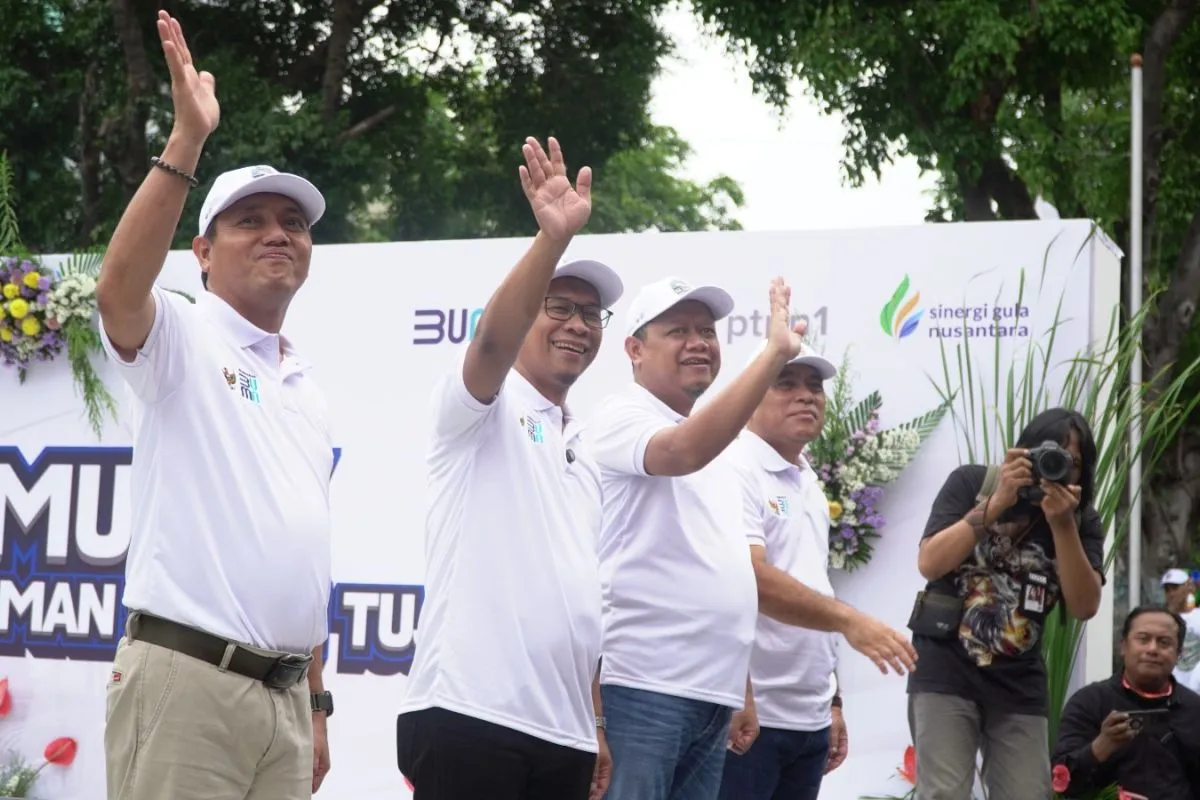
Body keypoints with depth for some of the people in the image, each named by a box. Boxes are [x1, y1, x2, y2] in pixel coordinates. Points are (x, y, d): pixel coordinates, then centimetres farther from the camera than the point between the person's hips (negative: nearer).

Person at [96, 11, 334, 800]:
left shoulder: (308, 387, 20)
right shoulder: (182, 337, 0)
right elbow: (118, 290, -24)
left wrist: (316, 702, 20)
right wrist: (188, 140, -29)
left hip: (283, 693, 7)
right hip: (186, 680, -7)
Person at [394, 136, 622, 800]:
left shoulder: (584, 451, 23)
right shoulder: (478, 404, 3)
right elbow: (493, 338, -21)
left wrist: (596, 723, 19)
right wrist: (553, 236, -34)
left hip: (564, 729, 8)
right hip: (468, 714, -7)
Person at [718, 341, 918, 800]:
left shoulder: (810, 486, 17)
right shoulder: (736, 471, -10)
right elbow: (752, 577, -23)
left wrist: (833, 701, 18)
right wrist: (848, 619, -32)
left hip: (808, 719, 8)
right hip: (747, 713, -8)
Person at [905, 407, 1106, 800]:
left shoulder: (1081, 519, 4)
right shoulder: (971, 483, -2)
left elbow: (1085, 606, -8)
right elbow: (929, 564, -13)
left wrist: (1062, 524, -19)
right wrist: (997, 502, -20)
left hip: (1019, 688, 3)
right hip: (946, 673, -3)